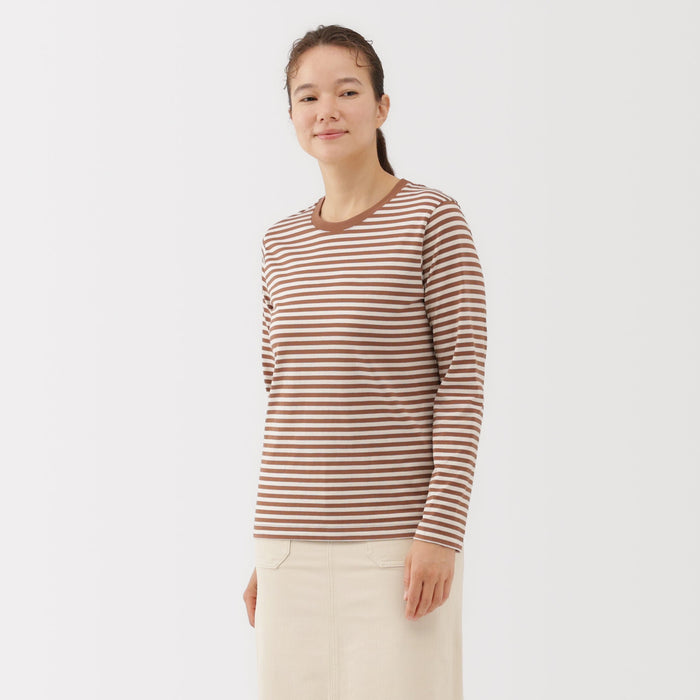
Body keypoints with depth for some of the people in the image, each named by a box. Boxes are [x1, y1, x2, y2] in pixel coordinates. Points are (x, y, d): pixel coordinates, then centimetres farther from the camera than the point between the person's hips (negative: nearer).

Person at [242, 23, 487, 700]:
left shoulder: (432, 218, -3)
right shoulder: (282, 245, 12)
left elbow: (464, 379, -7)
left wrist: (442, 530, -14)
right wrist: (264, 555, 13)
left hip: (399, 540, -5)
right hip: (294, 547, 5)